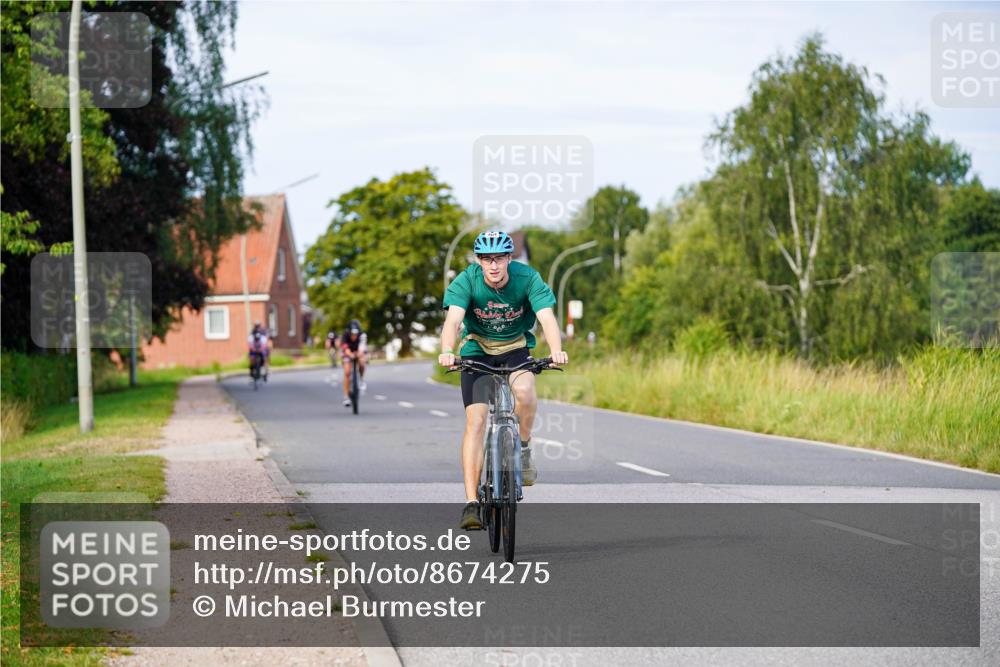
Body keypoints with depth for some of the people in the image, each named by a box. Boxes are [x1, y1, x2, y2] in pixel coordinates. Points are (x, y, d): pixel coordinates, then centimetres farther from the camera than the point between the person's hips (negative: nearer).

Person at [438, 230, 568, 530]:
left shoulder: (527, 278, -20)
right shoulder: (467, 280, -20)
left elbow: (547, 317, -31)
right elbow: (453, 319, -34)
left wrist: (556, 350, -51)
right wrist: (447, 351, -54)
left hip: (516, 349, 0)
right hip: (477, 349, 0)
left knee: (525, 391, -33)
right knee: (476, 420, -15)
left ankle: (523, 447, -3)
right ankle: (471, 503, -16)